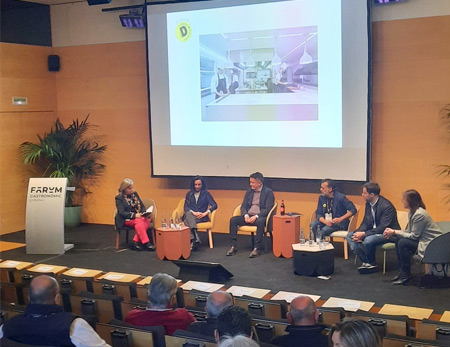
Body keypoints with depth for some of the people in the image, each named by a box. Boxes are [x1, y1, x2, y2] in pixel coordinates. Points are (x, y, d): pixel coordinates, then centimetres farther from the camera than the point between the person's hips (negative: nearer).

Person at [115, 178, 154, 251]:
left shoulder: (134, 194, 15)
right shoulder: (119, 198, -1)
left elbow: (142, 206, 17)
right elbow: (122, 213, -10)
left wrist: (144, 213, -7)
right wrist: (134, 215, -23)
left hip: (138, 217, 5)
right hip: (125, 220, -5)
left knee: (146, 220, -29)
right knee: (139, 221, -35)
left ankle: (136, 241, -30)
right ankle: (146, 243, -35)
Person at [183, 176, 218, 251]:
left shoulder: (206, 194, 10)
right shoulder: (189, 194, 17)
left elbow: (214, 205, -2)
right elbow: (186, 207, 7)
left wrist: (205, 213, -16)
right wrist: (193, 213, -13)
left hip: (201, 217, -2)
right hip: (190, 215, 2)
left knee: (188, 221, -35)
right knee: (188, 214, -37)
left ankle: (192, 241, -50)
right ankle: (196, 237, -54)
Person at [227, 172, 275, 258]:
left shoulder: (268, 192, -2)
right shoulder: (249, 191, 15)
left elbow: (268, 209, -10)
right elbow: (243, 206, 12)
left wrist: (256, 216, -22)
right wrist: (245, 215, -10)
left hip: (260, 217, -5)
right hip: (248, 216, 5)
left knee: (260, 222, -39)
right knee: (233, 220, -18)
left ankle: (256, 248, -33)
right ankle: (233, 246, -17)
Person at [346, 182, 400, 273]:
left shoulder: (386, 206, -23)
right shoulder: (368, 203, 1)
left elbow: (383, 228, -27)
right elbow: (365, 222, 6)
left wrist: (364, 234, -29)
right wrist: (358, 233, -14)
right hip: (373, 231, 9)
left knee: (368, 240, -35)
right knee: (350, 236, -5)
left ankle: (372, 263, -7)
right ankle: (366, 262, -11)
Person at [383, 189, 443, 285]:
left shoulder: (419, 214, -23)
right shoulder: (412, 212, 7)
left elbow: (414, 236, -20)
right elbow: (409, 231, 10)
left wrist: (394, 232, -16)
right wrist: (393, 231, -4)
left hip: (431, 244, -10)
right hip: (422, 239, 10)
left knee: (403, 243, -21)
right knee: (397, 239, -2)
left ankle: (406, 274, -9)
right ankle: (402, 270, 4)